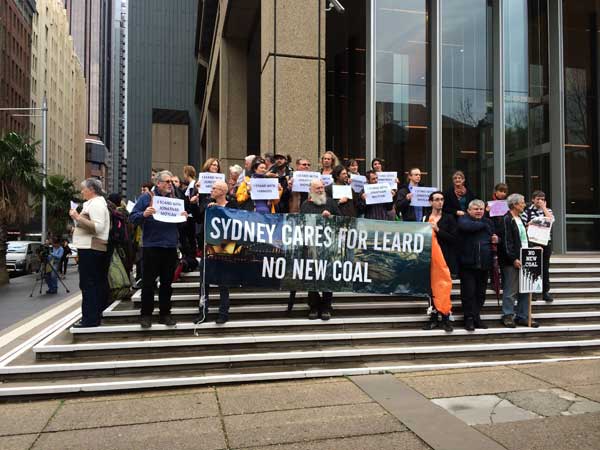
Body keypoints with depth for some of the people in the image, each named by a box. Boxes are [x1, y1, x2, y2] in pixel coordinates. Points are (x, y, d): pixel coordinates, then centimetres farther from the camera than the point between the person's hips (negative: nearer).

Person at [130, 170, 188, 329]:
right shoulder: (146, 198, 1)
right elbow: (133, 217, -5)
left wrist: (184, 217, -4)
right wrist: (144, 214, -24)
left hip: (170, 247, 4)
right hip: (151, 246, -4)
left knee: (167, 282, 9)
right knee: (148, 282, 1)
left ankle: (165, 313, 18)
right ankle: (146, 314, 11)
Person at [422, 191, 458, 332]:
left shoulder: (449, 218, 3)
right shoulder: (425, 218, 8)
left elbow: (454, 239, -4)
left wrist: (438, 230, -11)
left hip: (444, 258, -2)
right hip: (430, 258, 2)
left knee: (444, 286, -6)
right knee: (432, 287, 5)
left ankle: (445, 317, -1)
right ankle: (434, 317, 13)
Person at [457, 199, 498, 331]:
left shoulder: (488, 222, 16)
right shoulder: (463, 219, 0)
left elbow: (494, 238, 27)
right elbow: (466, 226, -24)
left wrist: (495, 240, 2)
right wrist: (483, 225, -9)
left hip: (484, 264, 5)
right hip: (468, 263, -5)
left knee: (481, 293, 10)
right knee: (468, 292, -2)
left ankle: (477, 316, 21)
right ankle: (469, 318, 8)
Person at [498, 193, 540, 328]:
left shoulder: (520, 219, 17)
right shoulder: (506, 219, -10)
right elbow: (506, 242, -15)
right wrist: (514, 259, -18)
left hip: (523, 260, 9)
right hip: (511, 261, -9)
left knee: (525, 290, 11)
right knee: (510, 291, -2)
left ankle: (522, 316, 19)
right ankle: (508, 316, 8)